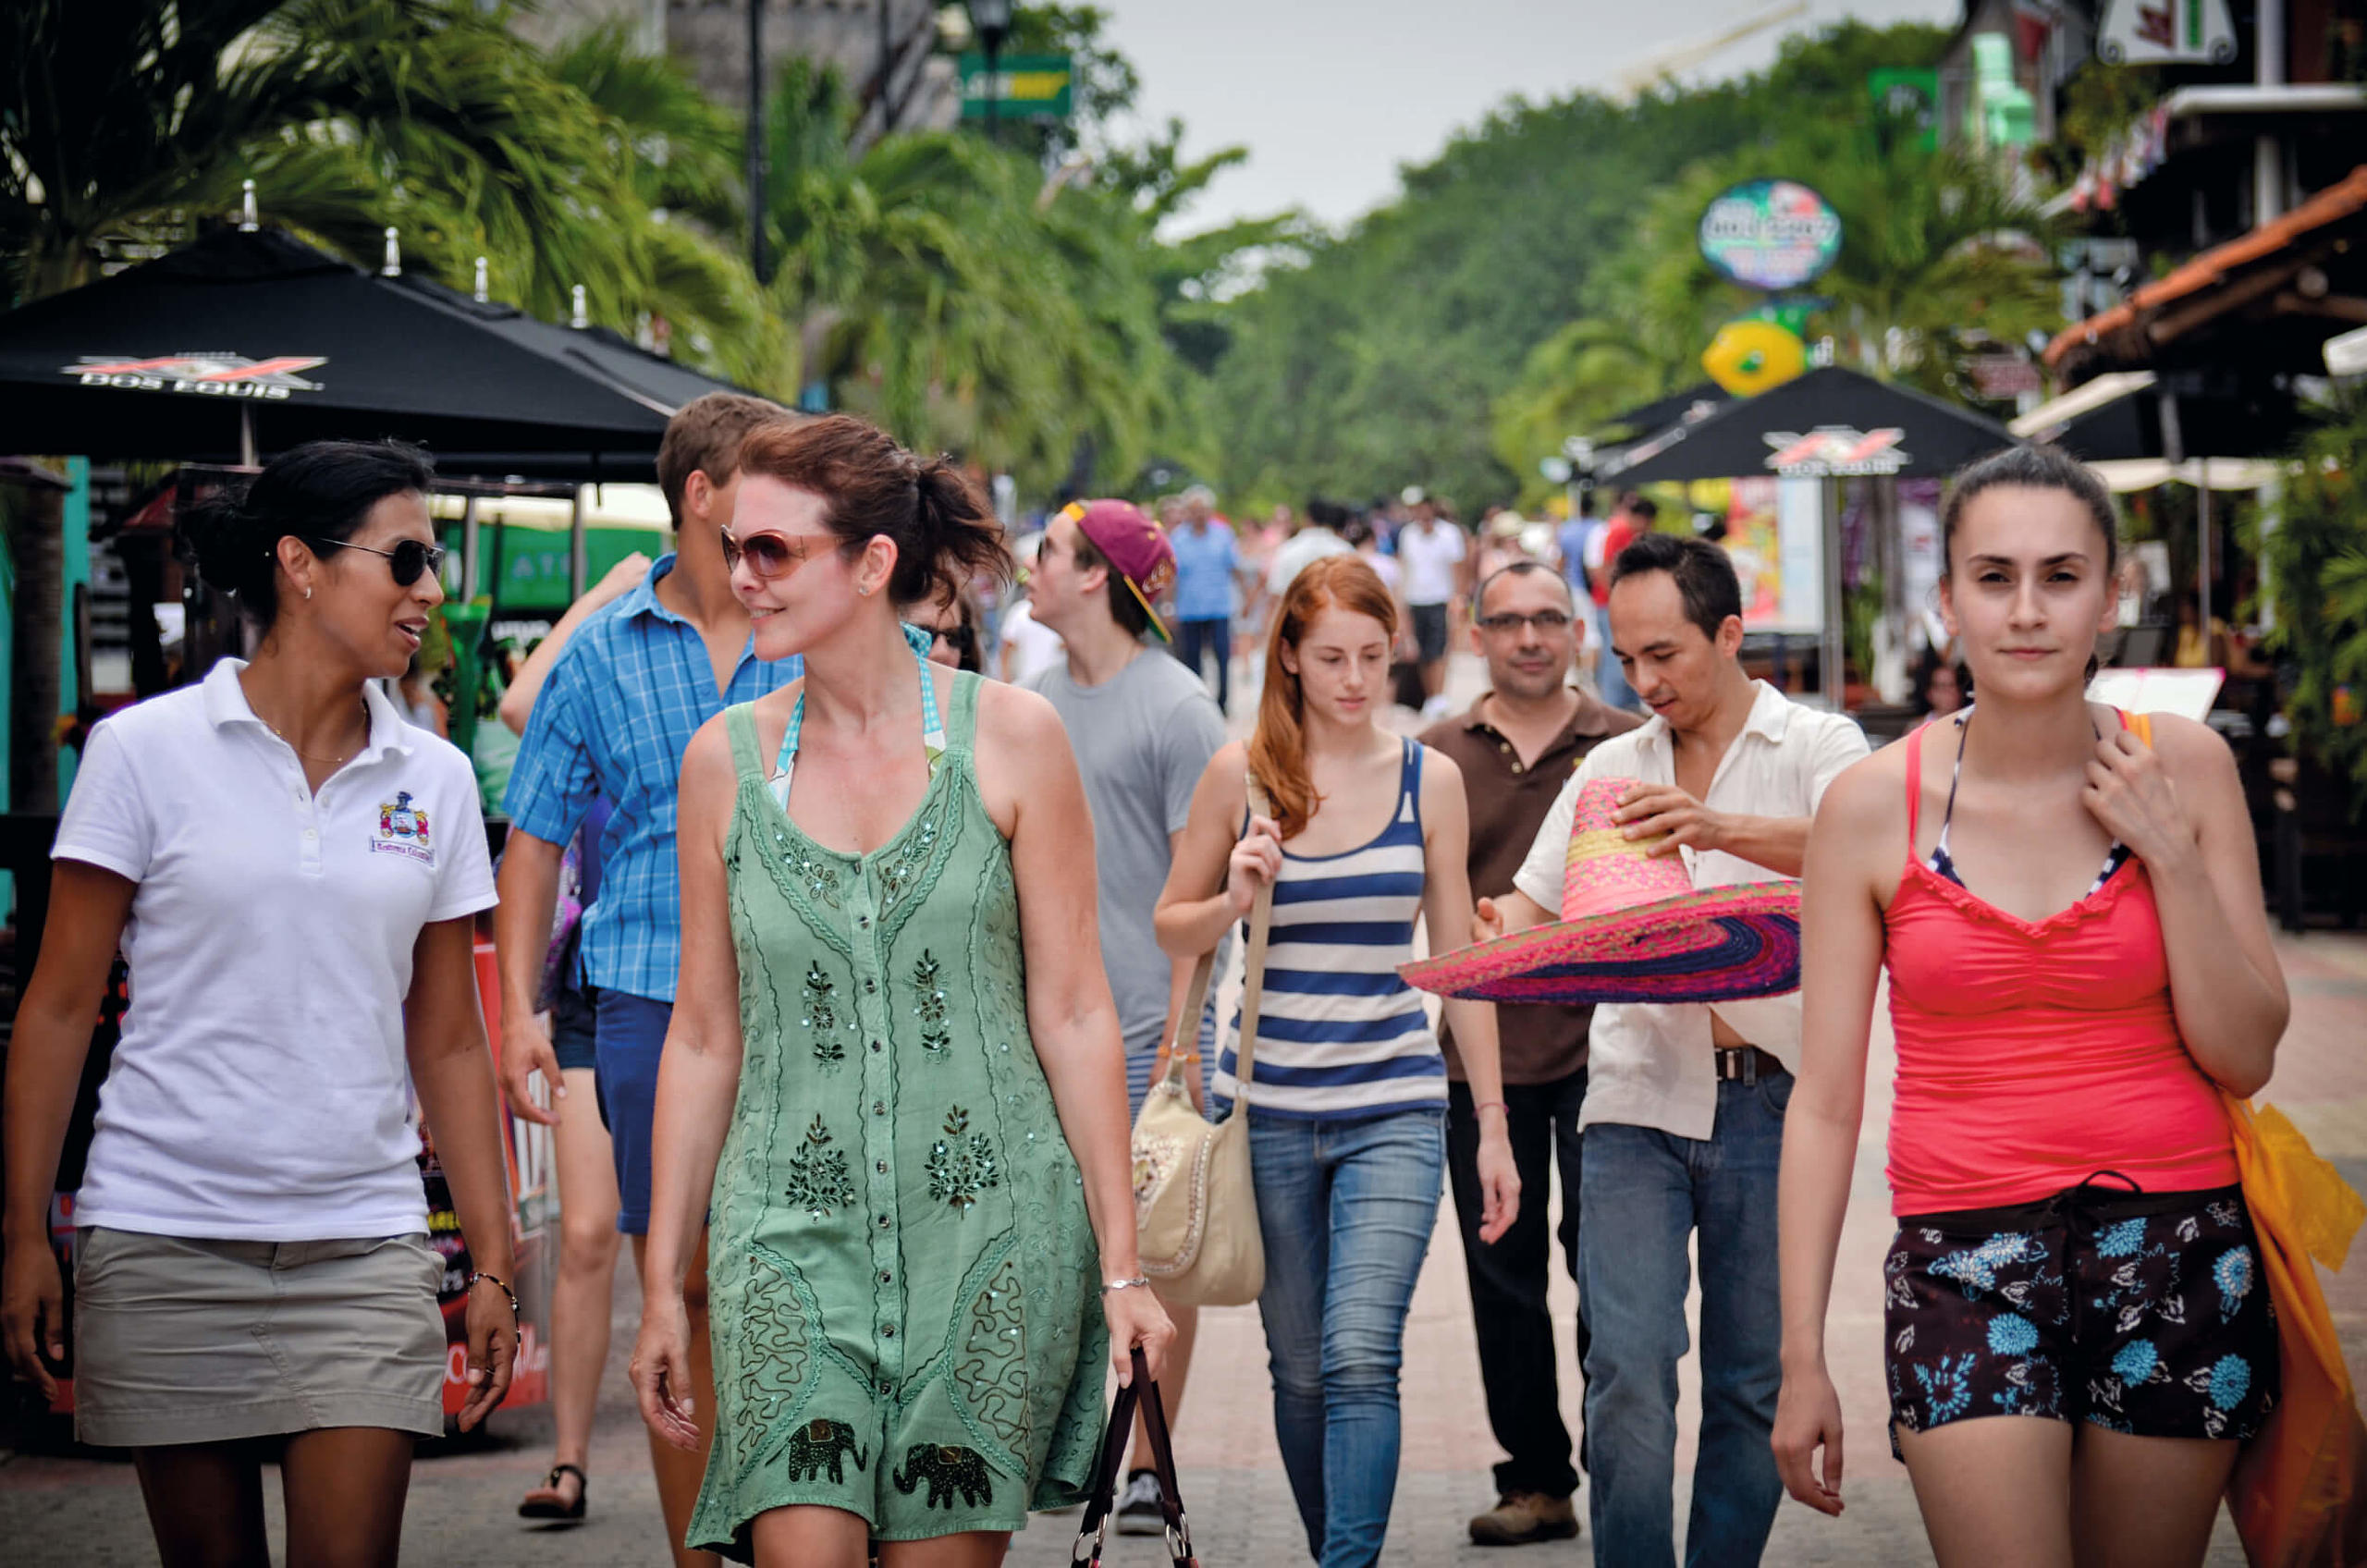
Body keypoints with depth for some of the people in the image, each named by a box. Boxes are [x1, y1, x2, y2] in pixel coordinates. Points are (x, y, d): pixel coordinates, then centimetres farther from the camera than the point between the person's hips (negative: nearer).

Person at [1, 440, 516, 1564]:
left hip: (363, 1252, 2)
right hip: (166, 1246, -2)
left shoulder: (433, 782, 8)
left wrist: (492, 1261, 8)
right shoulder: (146, 751, -1)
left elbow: (448, 1043, 11)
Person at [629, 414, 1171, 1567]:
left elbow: (1074, 1014, 1)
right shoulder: (725, 759, 5)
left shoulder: (1010, 737, -1)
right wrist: (664, 1282, 9)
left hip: (990, 1228, -1)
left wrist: (1121, 1264, -2)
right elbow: (703, 1038, 10)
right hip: (791, 1227, 1)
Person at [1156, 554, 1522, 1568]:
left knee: (1361, 1358, -16)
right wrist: (1234, 900, -14)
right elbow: (1172, 929, 9)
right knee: (1299, 1368, 8)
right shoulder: (1241, 773, 0)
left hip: (1393, 1111, -1)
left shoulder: (1429, 778, 3)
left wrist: (1492, 1123, 8)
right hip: (1268, 1110, 1)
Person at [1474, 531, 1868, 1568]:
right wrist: (1498, 936, -5)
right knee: (1628, 1368, -10)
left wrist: (1719, 828, -32)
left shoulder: (1816, 748, 3)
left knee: (1754, 1385, 3)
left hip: (1771, 1101, -2)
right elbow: (1532, 909, 19)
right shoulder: (1612, 767, 16)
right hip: (1637, 1099, 2)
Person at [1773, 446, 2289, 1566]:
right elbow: (1824, 1101, 0)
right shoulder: (1876, 805, -3)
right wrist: (1801, 1359, -1)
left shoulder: (2183, 768, 1)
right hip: (1965, 1254, -2)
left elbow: (2244, 1056, 1)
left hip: (2177, 1253, 2)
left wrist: (2171, 852, -10)